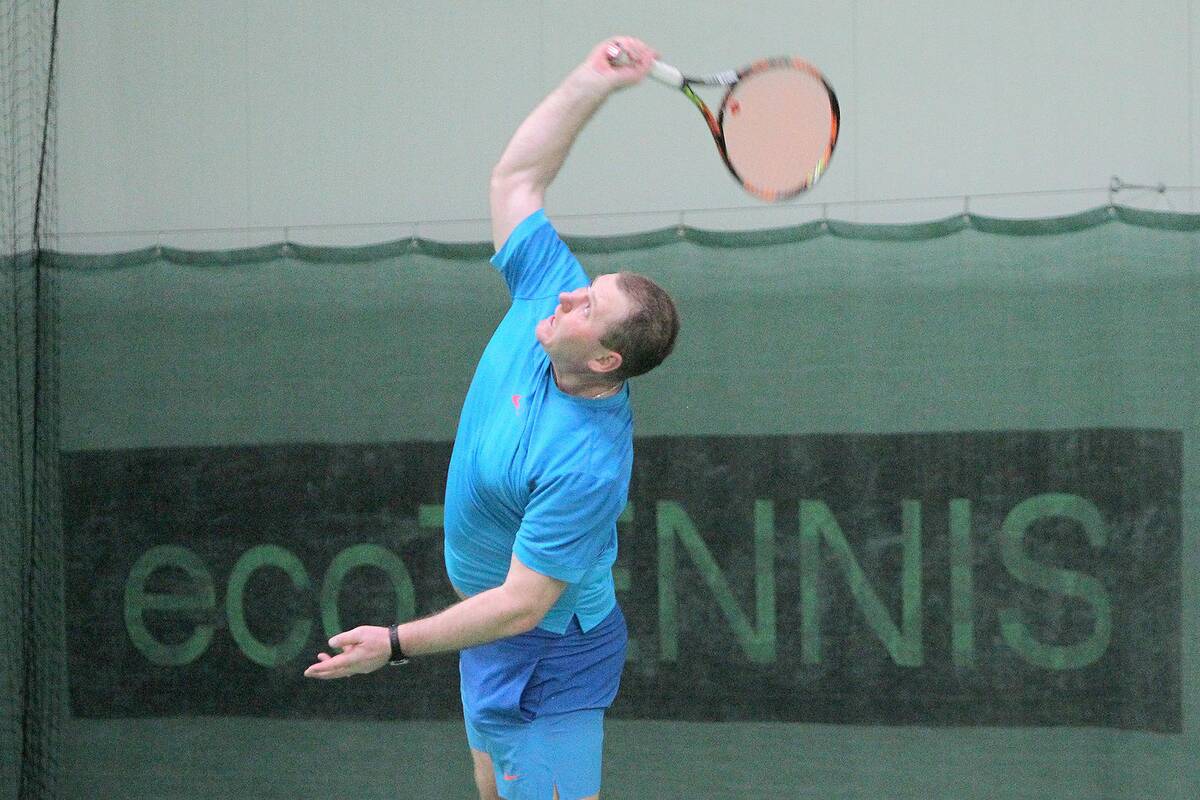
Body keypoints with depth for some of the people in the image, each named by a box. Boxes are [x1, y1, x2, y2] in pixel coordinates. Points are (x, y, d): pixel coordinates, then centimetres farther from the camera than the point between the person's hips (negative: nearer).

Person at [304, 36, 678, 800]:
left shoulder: (587, 464, -35)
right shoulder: (549, 291, -13)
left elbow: (520, 605, -30)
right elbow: (515, 176, -1)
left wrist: (395, 644, -27)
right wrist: (589, 83, -12)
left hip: (547, 653, -9)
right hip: (495, 627, 9)